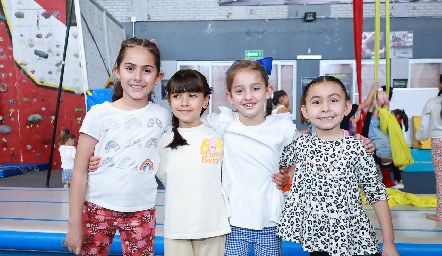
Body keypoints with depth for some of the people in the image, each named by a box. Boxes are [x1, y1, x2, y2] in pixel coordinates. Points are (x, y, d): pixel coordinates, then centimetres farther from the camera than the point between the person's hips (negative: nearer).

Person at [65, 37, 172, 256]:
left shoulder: (163, 116, -2)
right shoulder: (99, 114, -8)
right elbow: (79, 171, -6)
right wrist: (74, 223, -6)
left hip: (141, 213, 2)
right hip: (97, 209, -1)